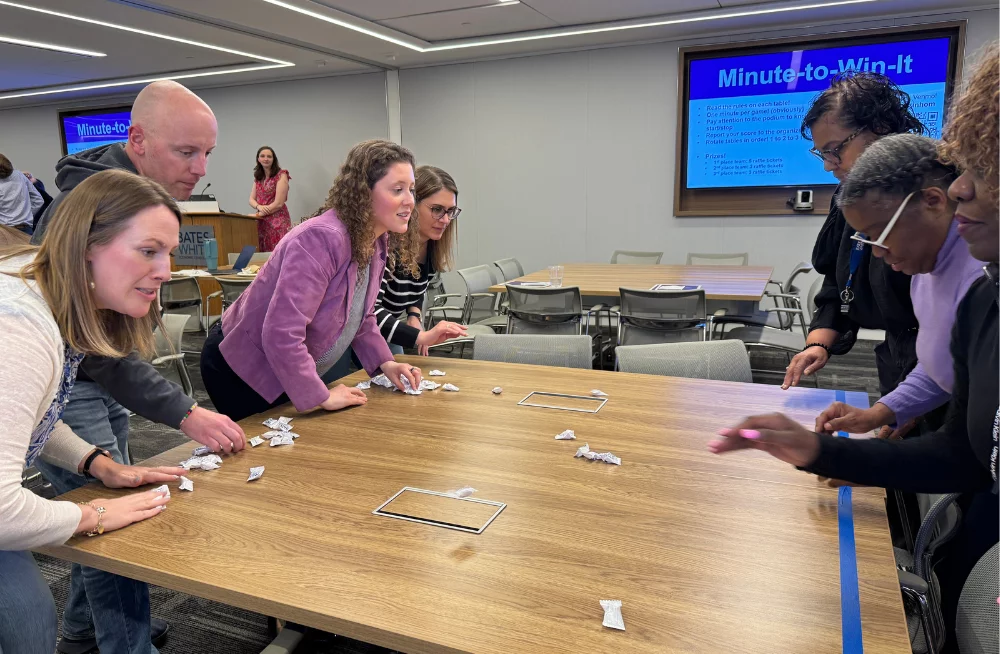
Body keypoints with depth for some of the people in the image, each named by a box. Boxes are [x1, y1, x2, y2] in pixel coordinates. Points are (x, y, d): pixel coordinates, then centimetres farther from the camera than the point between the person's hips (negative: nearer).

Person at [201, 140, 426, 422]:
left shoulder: (376, 242, -3)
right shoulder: (321, 239, -32)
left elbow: (359, 315, 13)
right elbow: (281, 332, -37)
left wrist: (384, 362, 1)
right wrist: (322, 396, -29)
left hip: (292, 371, 8)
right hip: (244, 369, -8)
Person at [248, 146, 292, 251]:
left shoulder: (281, 175, -5)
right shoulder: (258, 177, 15)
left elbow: (278, 203, -12)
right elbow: (251, 199, 12)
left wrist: (259, 214, -7)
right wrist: (259, 207, -12)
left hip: (278, 221, -6)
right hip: (262, 222, 6)